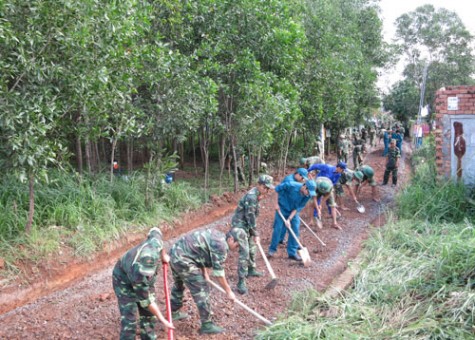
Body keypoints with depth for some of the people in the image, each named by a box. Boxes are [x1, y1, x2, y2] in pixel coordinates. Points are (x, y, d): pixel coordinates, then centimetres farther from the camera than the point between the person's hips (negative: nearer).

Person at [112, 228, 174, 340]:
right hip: (124, 281, -6)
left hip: (143, 280, 6)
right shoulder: (137, 274, -44)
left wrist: (164, 255, 2)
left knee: (148, 313, 7)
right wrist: (163, 320, -21)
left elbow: (154, 231, -10)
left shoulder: (155, 243, -37)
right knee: (129, 318, -11)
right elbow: (146, 301, -29)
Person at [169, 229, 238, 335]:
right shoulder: (221, 245, -15)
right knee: (201, 291, -2)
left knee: (178, 285, 30)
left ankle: (174, 313, 50)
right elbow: (218, 272, -12)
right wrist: (228, 291, -4)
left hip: (175, 252, 10)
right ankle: (207, 325, 9)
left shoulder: (217, 236, 14)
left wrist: (204, 272, 25)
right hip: (183, 260, -10)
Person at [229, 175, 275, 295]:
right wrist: (256, 234, -13)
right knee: (244, 253, -15)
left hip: (246, 226, 10)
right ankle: (241, 282, -12)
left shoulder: (256, 194, 6)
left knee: (252, 248, 23)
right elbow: (250, 217, -21)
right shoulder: (251, 196, -25)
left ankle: (251, 270, 44)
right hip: (239, 226, -10)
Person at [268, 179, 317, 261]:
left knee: (295, 230, -3)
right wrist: (277, 203, -11)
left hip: (294, 211, 3)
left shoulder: (307, 195, -19)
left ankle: (292, 252, 7)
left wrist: (289, 219, -20)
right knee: (278, 228, -4)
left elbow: (298, 208, -15)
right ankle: (272, 249, 13)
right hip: (282, 208, -3)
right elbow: (278, 188, -16)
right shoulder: (291, 186, -31)